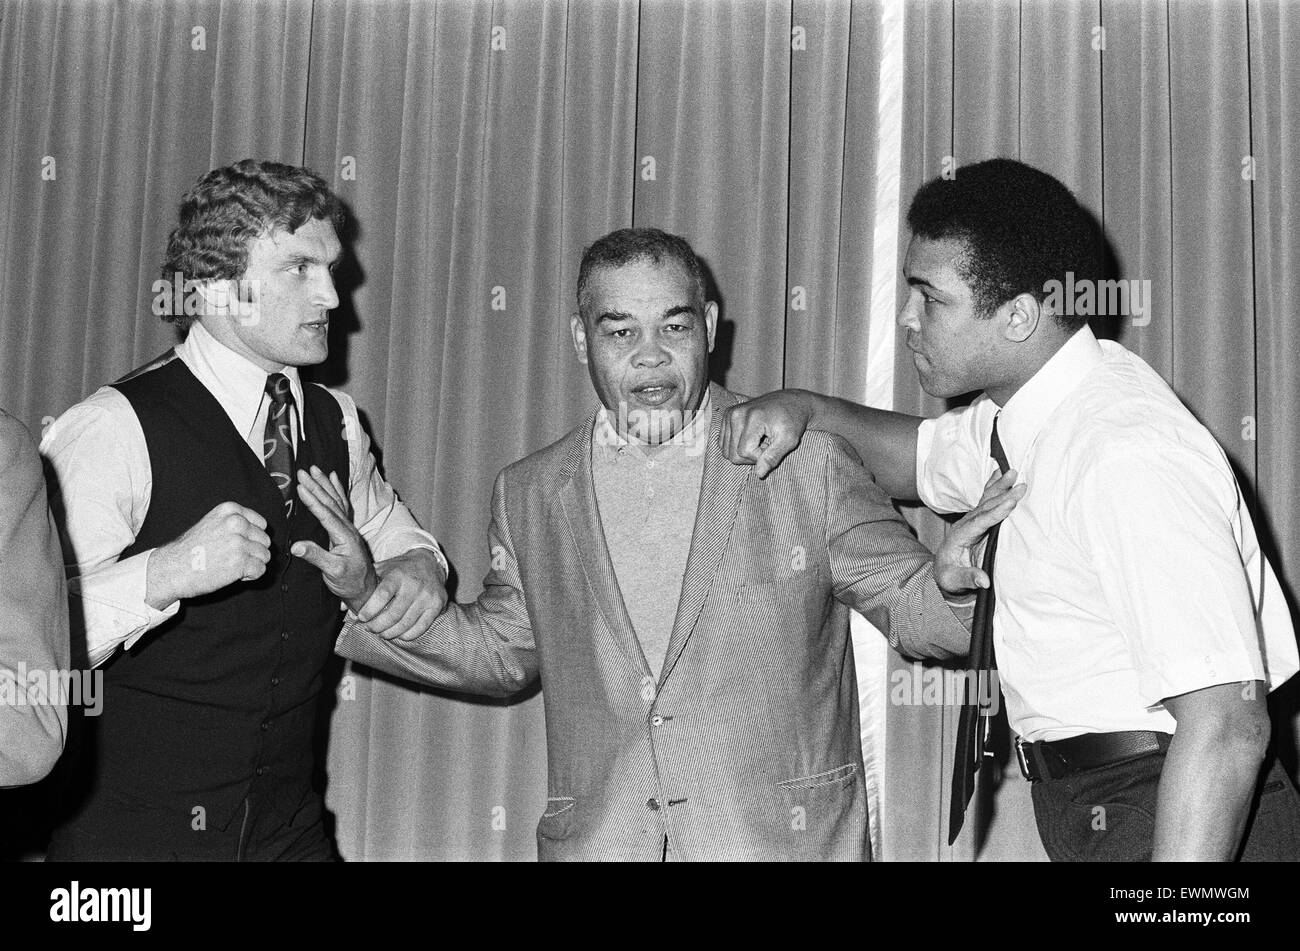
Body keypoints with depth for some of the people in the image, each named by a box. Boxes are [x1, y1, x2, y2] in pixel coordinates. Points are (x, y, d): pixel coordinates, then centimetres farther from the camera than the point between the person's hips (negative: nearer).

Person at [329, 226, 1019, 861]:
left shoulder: (808, 462, -3)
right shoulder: (529, 496, 5)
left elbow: (908, 613, 1)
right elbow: (500, 652, 17)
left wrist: (950, 581, -21)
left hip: (787, 836, -1)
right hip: (596, 842, 2)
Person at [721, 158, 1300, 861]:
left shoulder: (1127, 458, -25)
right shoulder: (1023, 419, 5)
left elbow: (1225, 724, -30)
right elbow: (922, 459, 26)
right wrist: (805, 409, 7)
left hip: (1173, 822, -9)